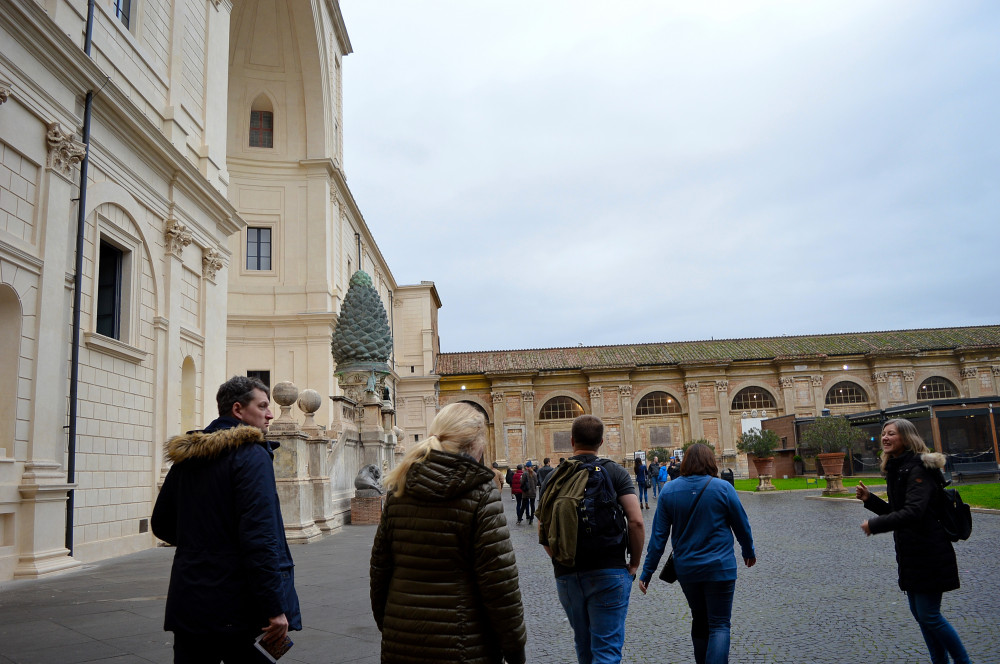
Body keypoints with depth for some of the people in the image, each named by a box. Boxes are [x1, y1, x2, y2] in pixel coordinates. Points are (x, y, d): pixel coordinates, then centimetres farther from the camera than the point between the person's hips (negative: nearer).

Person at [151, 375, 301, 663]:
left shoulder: (186, 458, 10)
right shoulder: (251, 455, -14)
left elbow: (161, 525, 18)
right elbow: (259, 535, -23)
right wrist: (275, 608, -22)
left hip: (189, 602, 7)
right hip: (236, 607, -6)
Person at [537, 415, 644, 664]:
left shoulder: (555, 477, 3)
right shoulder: (615, 473, -4)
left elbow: (542, 530, 5)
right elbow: (636, 521, -12)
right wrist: (634, 564, 0)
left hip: (566, 576, 3)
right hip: (609, 573, -3)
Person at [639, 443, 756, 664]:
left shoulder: (669, 491, -2)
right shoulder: (723, 488, -9)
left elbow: (658, 535, -3)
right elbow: (741, 525, 2)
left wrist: (647, 571, 2)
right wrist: (748, 552, 21)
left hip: (686, 569, 3)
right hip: (719, 568, -3)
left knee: (700, 621, 20)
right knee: (719, 625, 0)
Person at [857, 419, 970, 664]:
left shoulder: (918, 469, -17)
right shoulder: (896, 469, 12)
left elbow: (913, 512, -28)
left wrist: (874, 525, -23)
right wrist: (869, 499, 5)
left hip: (929, 554, -9)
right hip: (910, 552, 9)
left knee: (929, 615, -3)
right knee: (919, 613, 15)